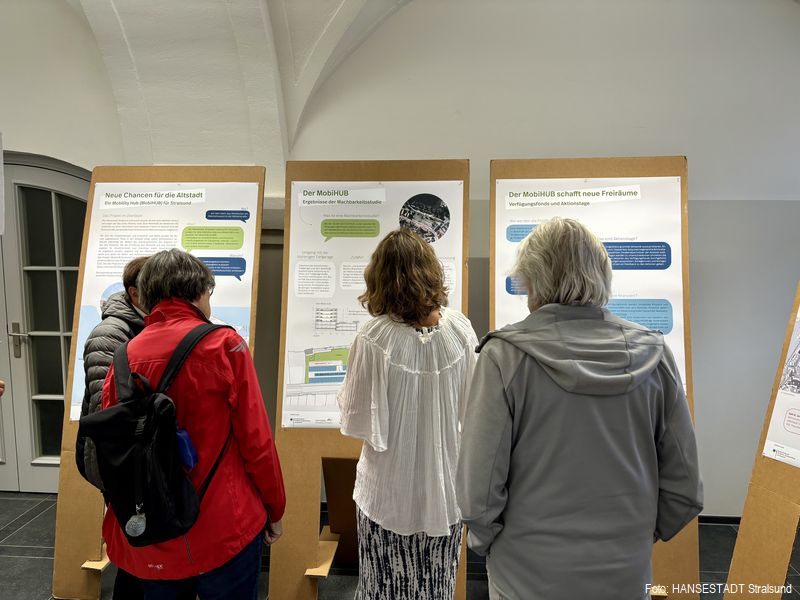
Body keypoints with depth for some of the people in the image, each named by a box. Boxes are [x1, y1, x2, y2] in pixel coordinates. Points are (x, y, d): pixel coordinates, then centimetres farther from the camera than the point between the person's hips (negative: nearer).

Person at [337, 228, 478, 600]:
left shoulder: (374, 338, -20)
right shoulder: (459, 329, -11)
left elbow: (358, 422, -13)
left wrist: (346, 395, 4)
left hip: (391, 493, -3)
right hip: (446, 488, 3)